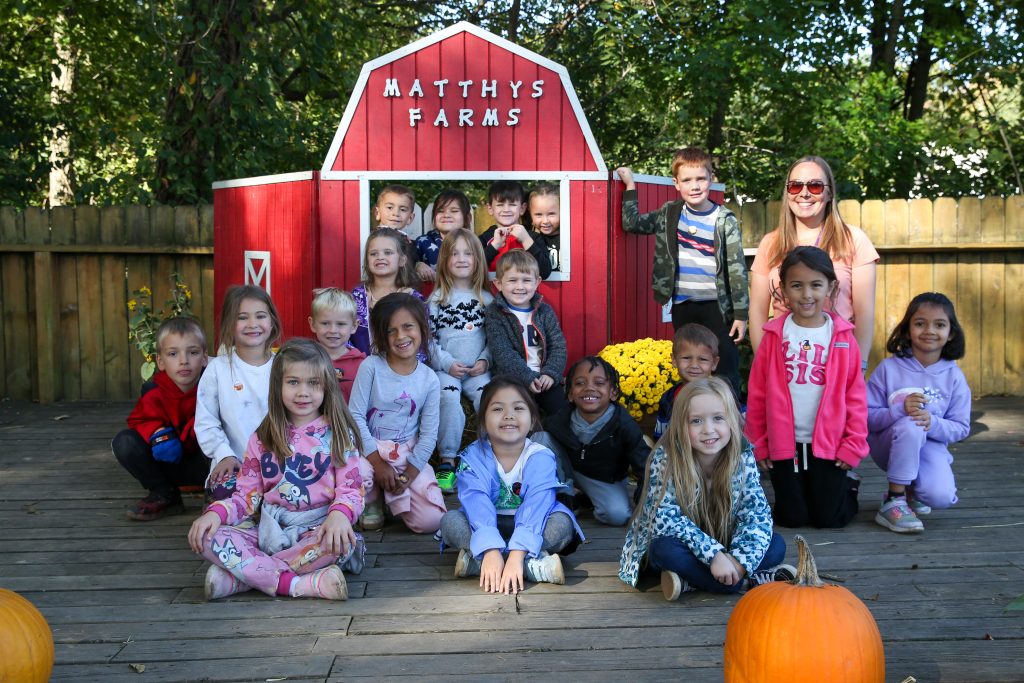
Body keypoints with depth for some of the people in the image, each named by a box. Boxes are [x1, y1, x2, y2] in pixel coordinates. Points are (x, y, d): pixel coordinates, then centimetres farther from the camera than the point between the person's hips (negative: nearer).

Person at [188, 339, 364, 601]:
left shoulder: (338, 434, 1)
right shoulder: (263, 439, 9)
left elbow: (350, 490, -5)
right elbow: (247, 494, 8)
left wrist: (339, 514, -28)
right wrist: (216, 512, -13)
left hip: (316, 528, -2)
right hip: (268, 528, 3)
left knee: (340, 545, -37)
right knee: (208, 537, -21)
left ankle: (240, 576, -25)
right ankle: (302, 584, -31)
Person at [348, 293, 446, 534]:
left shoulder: (429, 380, -2)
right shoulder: (371, 367, -7)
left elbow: (429, 434, -2)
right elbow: (356, 416, -10)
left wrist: (410, 473, -12)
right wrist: (378, 462, -15)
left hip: (409, 455, 2)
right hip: (369, 449, -1)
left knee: (431, 520, -15)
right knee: (357, 474, -38)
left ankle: (392, 494, 18)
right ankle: (372, 501, 1)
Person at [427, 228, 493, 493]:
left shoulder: (487, 299, 12)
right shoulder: (437, 299, 6)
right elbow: (428, 338, 1)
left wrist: (485, 361, -6)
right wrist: (447, 363, -11)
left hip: (478, 370, 1)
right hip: (445, 370, -1)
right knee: (449, 400, -29)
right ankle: (447, 462, -19)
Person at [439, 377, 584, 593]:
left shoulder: (541, 458, -16)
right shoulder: (473, 457, -12)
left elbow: (535, 508, -29)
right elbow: (477, 504, -27)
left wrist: (517, 555, -43)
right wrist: (491, 550, -43)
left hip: (529, 528, -1)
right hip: (488, 526, 1)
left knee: (562, 523, -28)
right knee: (450, 521, -26)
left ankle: (474, 561, -31)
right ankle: (535, 565, -36)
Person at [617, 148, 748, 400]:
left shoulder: (724, 220, -6)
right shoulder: (670, 214, 4)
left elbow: (737, 269, -6)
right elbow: (632, 223, 9)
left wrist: (741, 314, -8)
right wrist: (630, 185, 6)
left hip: (716, 306, -3)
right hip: (682, 306, 4)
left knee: (726, 370, -1)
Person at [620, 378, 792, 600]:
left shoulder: (742, 457, -13)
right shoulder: (665, 458, -22)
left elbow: (757, 511, -15)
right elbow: (665, 517, -27)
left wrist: (740, 559, -32)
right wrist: (713, 554, -35)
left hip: (724, 550, 3)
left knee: (776, 544, -17)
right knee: (668, 548, -35)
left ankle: (691, 582, -21)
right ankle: (760, 580, -24)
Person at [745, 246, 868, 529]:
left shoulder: (842, 337, -4)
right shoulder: (774, 336, -4)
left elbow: (855, 394, -1)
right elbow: (756, 394, 1)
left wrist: (854, 444, -4)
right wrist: (758, 444, 3)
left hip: (829, 444, 0)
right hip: (784, 445, 0)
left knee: (830, 519, 7)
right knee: (792, 518, 7)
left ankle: (848, 487, 37)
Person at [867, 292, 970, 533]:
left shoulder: (954, 377, -2)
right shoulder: (889, 368, -9)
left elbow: (961, 428, -2)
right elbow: (866, 417, -12)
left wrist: (933, 423, -23)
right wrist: (901, 410, -30)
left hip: (930, 446, 2)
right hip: (888, 445, -2)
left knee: (941, 496, -27)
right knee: (910, 425, -37)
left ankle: (910, 489, 13)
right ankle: (893, 502, -21)